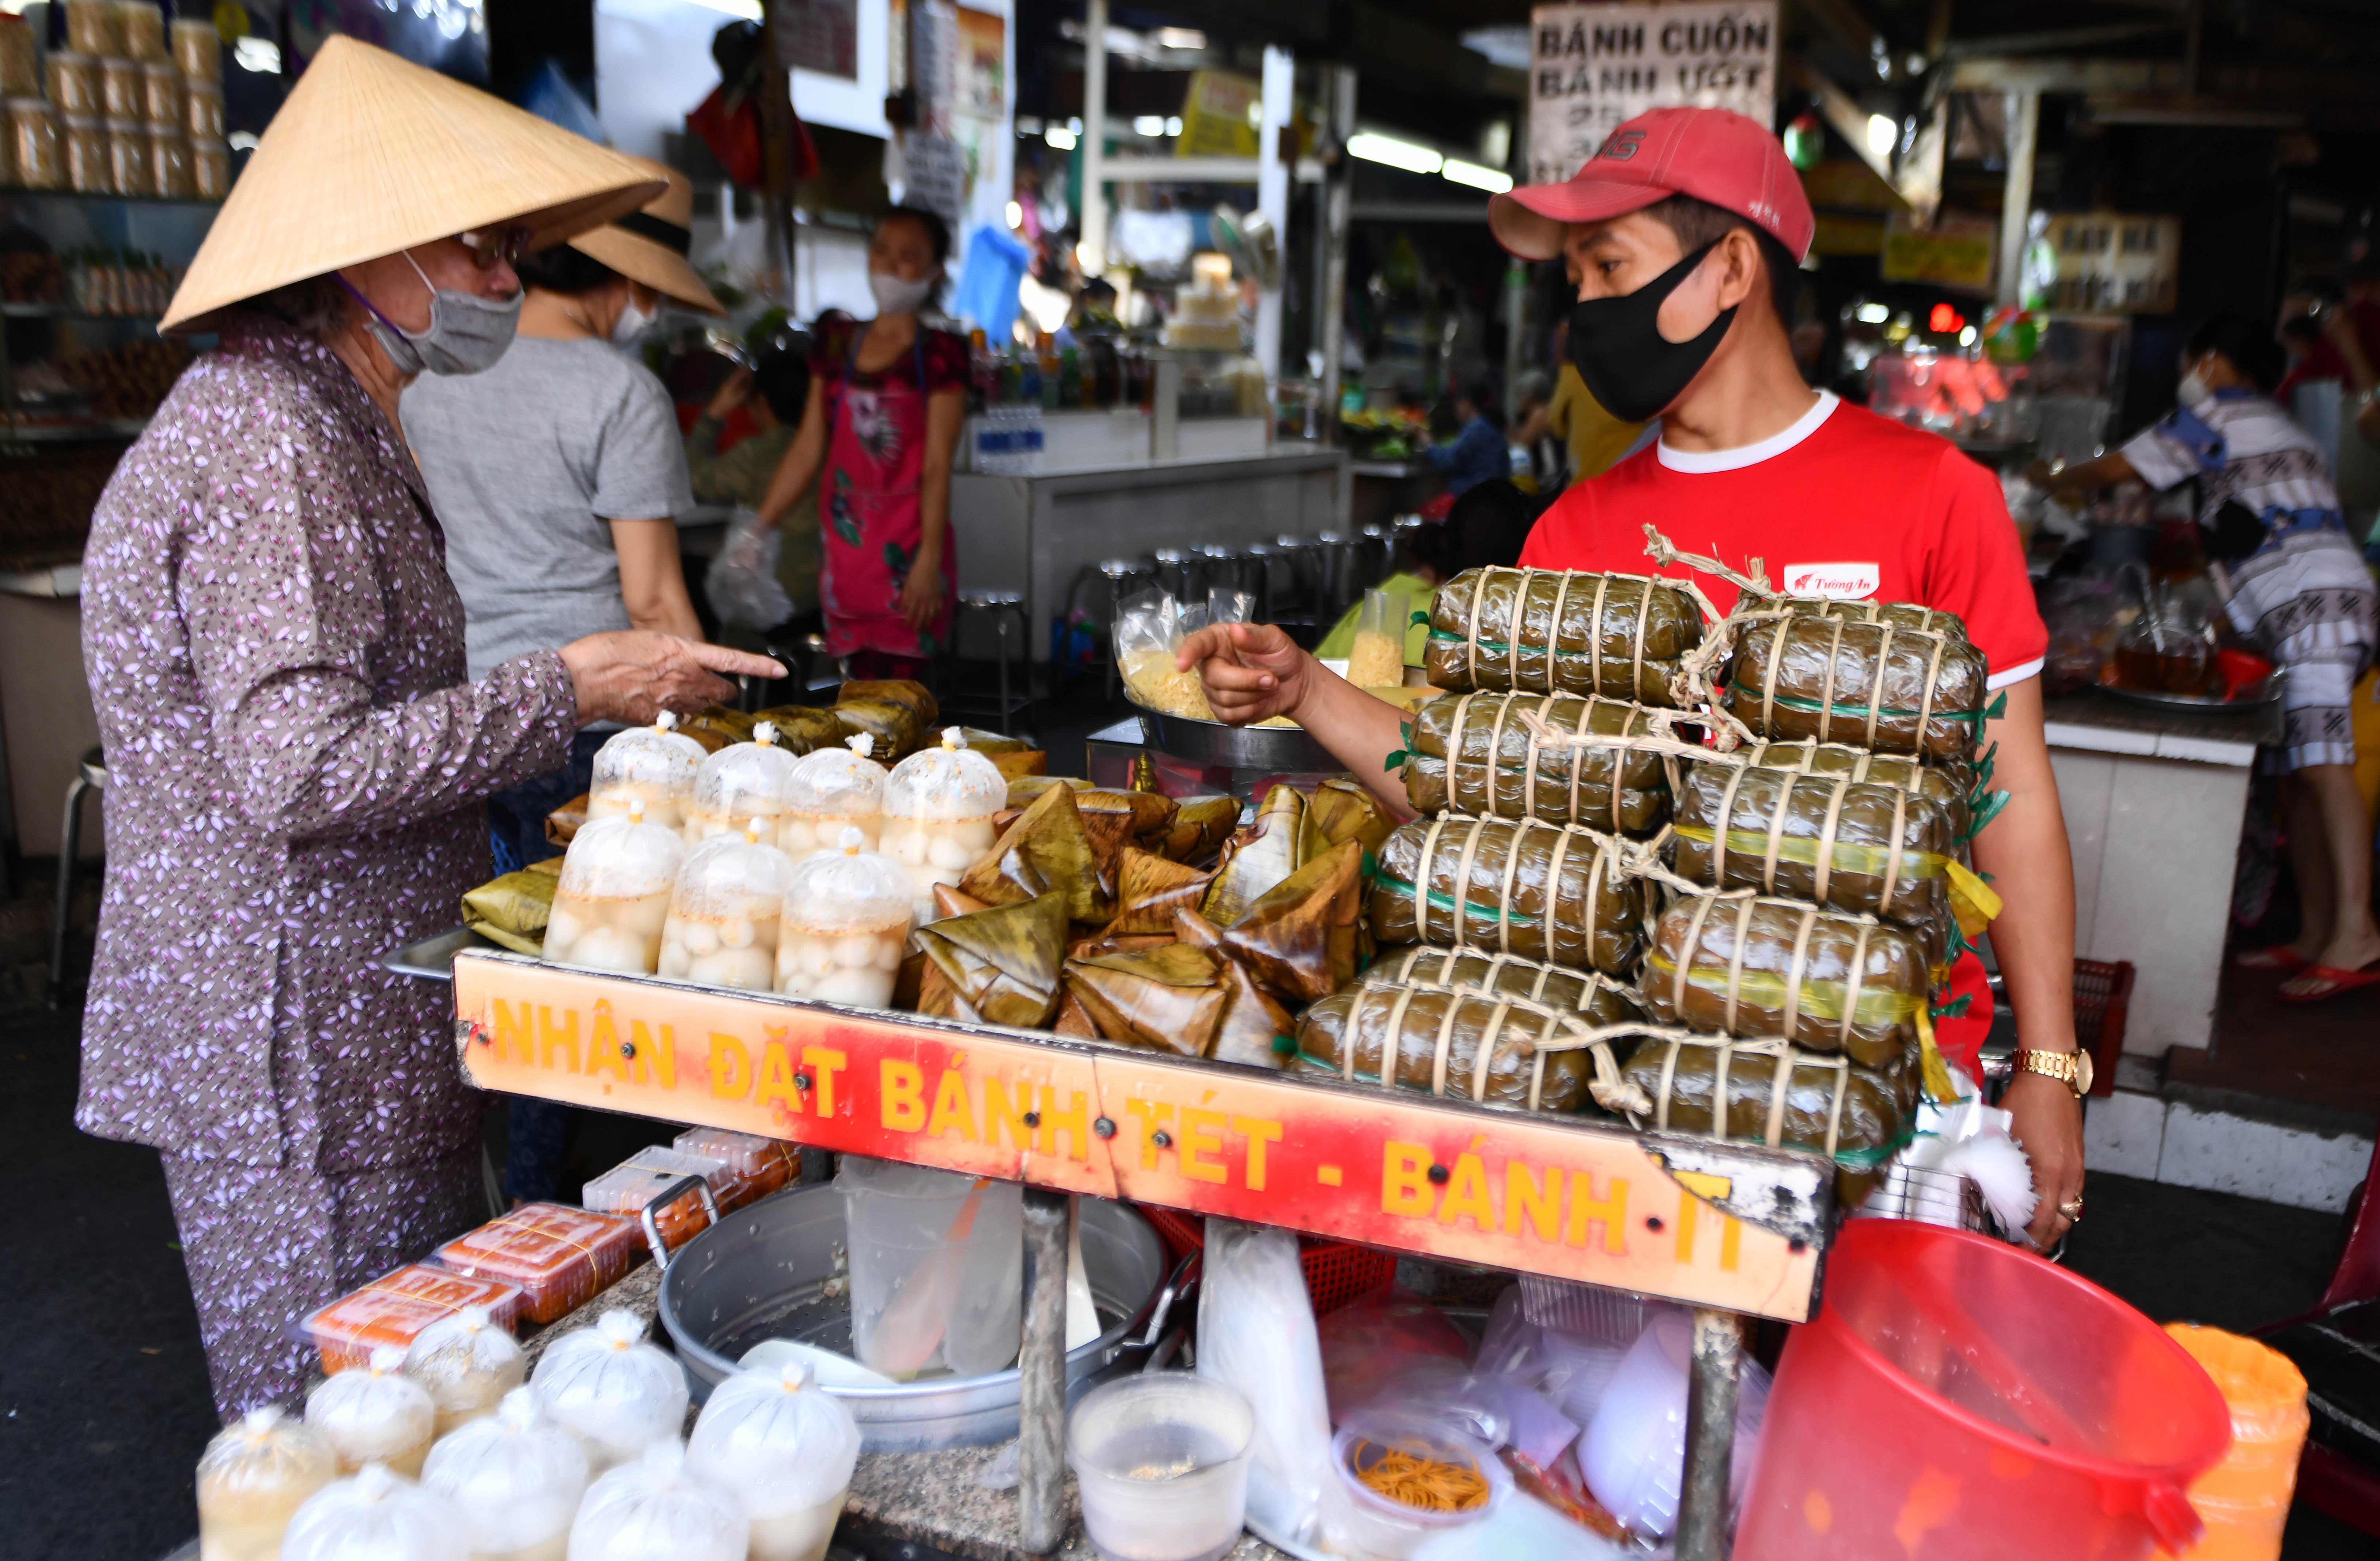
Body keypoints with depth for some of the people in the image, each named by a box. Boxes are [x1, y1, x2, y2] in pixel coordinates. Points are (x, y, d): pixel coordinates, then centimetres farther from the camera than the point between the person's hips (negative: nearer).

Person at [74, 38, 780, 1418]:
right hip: (299, 1053, -10)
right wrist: (564, 691, -20)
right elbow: (302, 769, -26)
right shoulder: (272, 441, -18)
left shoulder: (332, 425, 16)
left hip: (356, 1029, 10)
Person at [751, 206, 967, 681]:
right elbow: (808, 449, 14)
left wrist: (929, 561, -15)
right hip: (847, 543, 5)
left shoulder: (938, 355, -2)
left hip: (907, 547, -5)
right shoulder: (838, 343, 13)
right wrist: (756, 530, 11)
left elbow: (937, 467, -7)